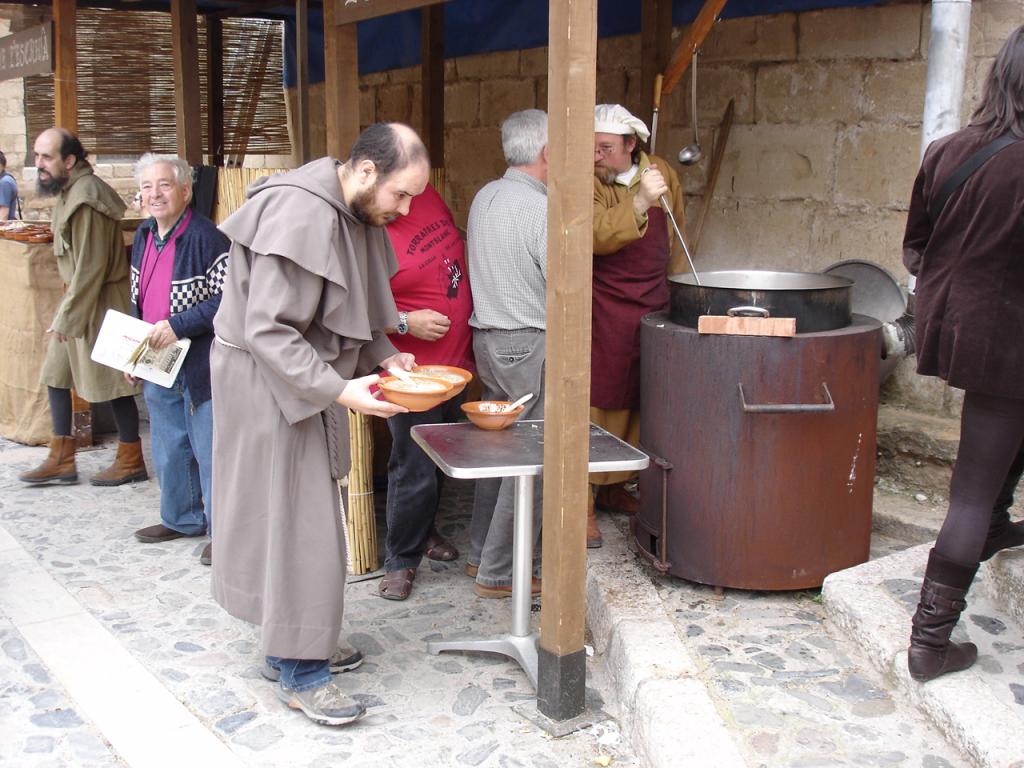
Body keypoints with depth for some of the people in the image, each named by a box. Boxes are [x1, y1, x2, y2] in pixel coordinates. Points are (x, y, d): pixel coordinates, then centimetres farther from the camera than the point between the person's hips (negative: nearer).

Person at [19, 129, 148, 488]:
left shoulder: (84, 198, -21)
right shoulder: (69, 191, 9)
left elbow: (90, 266, -23)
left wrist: (68, 317, -17)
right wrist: (65, 314, 13)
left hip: (98, 302, -10)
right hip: (80, 295, 10)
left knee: (111, 381, 1)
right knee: (55, 374, 12)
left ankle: (131, 461, 15)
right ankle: (62, 460, 20)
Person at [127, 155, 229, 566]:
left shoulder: (205, 237, -17)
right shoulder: (143, 236, 9)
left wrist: (177, 326, -24)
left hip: (202, 366, -8)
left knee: (210, 450, 0)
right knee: (168, 448, 19)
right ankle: (182, 518, 35)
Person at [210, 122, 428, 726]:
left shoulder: (356, 214, 6)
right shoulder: (300, 214, -24)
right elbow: (267, 330, -26)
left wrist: (384, 354, 2)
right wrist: (339, 389, -30)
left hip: (311, 381, 9)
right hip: (270, 383, -9)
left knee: (309, 515, 15)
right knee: (295, 521, -4)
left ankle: (292, 647, 28)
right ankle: (299, 672, 8)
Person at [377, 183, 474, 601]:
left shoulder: (427, 195, 2)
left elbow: (456, 255, 17)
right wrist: (405, 323, -25)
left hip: (455, 362, 8)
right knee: (415, 471, -3)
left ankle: (424, 531, 42)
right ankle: (401, 560, 16)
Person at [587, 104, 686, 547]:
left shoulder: (663, 173, 8)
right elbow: (596, 236, -26)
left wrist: (675, 293, 20)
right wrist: (640, 203, -37)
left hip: (655, 307, 6)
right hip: (606, 309, -5)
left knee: (639, 403, 12)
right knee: (597, 404, -5)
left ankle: (615, 488, 27)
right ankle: (584, 503, 1)